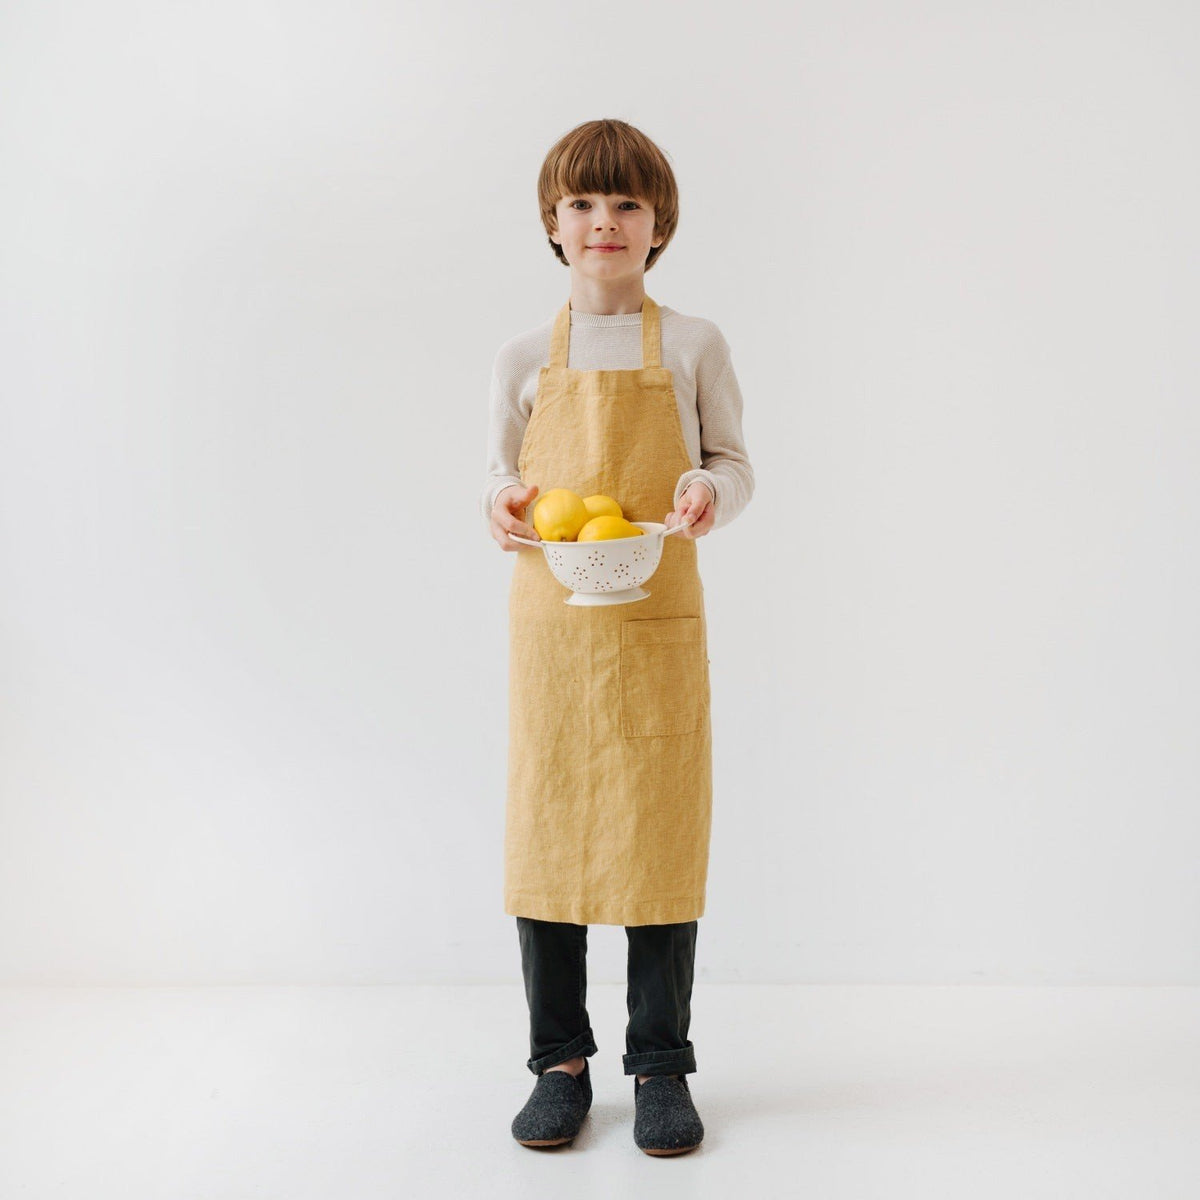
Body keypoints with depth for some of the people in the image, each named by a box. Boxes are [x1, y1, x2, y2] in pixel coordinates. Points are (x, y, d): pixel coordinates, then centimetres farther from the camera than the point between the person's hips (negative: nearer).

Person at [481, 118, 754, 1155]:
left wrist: (710, 490, -14)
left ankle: (662, 1066, 18)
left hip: (658, 622, -1)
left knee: (661, 835, 2)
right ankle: (561, 1060, 21)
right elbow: (502, 472, 14)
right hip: (551, 623, 2)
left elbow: (734, 462, 9)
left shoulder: (693, 346, 5)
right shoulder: (524, 358, 9)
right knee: (545, 834, 5)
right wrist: (500, 501, -9)